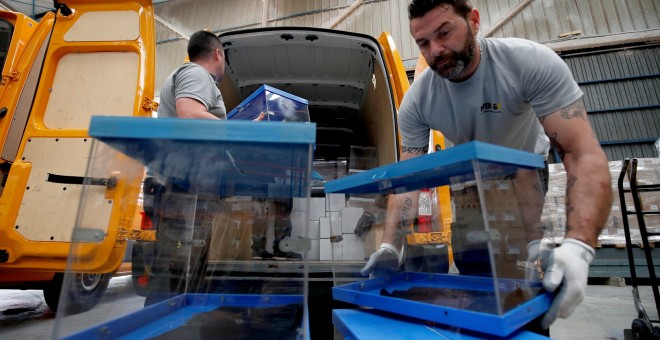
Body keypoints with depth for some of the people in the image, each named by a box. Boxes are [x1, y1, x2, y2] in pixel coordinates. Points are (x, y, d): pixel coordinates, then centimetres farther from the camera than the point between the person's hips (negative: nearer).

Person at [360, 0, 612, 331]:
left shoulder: (532, 62, -30)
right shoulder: (416, 101, -24)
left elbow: (583, 153, -36)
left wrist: (577, 244, -50)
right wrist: (390, 245, -37)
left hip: (525, 172, -2)